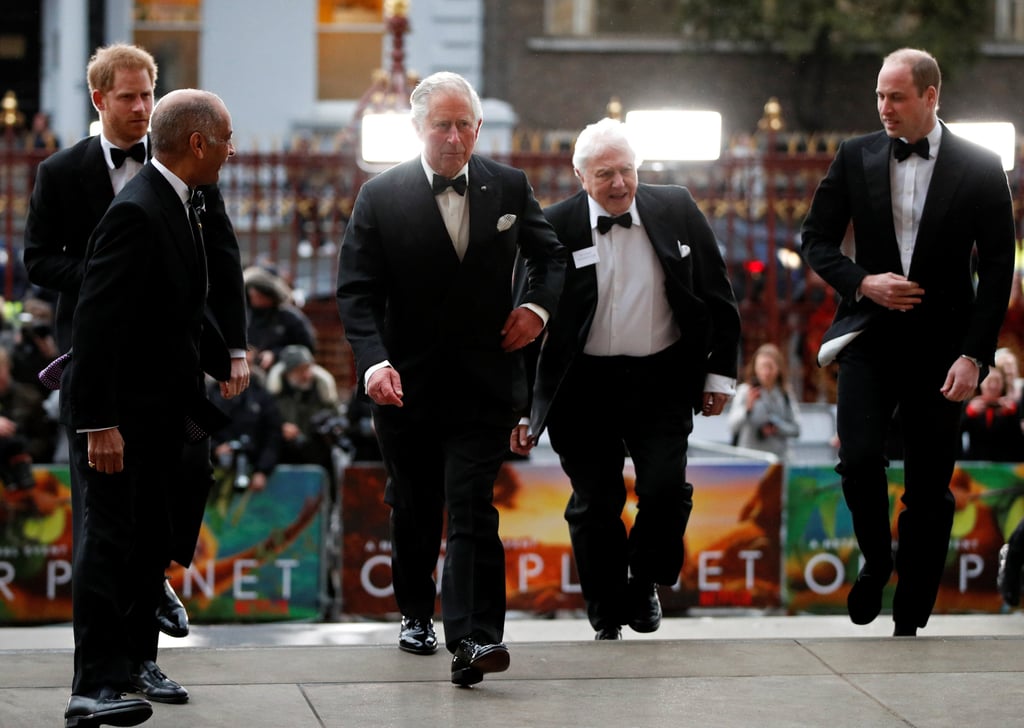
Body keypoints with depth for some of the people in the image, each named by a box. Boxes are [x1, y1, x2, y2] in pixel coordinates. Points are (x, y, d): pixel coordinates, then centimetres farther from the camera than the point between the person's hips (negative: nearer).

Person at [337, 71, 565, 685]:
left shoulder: (509, 187, 3)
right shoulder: (381, 197, -3)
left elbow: (552, 257, 18)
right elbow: (357, 290, -6)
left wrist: (539, 306, -2)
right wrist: (373, 360, -22)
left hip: (483, 383, -1)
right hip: (407, 382, 1)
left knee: (472, 508, -13)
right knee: (414, 509, 15)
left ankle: (473, 639, -20)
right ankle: (415, 613, 36)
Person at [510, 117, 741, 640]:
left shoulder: (676, 210, 0)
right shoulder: (555, 227, -6)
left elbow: (717, 296, 8)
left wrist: (720, 372, 6)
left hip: (662, 379, 1)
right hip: (587, 386, -1)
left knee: (665, 489, -10)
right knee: (595, 505, 4)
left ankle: (644, 584, 18)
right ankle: (607, 620, 19)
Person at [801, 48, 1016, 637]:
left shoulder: (981, 168, -4)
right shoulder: (856, 157, 1)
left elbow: (997, 269, -2)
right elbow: (818, 240, 8)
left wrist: (973, 354, -9)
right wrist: (862, 283, -11)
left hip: (941, 345, -1)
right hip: (871, 334, 1)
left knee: (930, 489, 3)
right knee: (860, 459, -17)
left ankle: (911, 620, 13)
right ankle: (877, 562, 11)